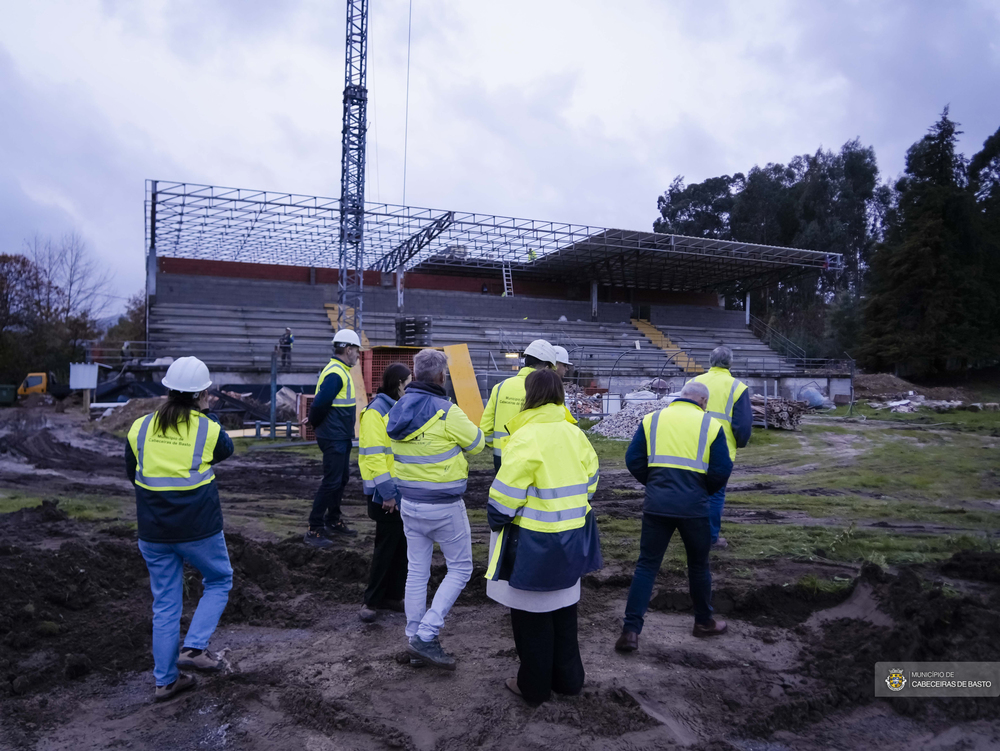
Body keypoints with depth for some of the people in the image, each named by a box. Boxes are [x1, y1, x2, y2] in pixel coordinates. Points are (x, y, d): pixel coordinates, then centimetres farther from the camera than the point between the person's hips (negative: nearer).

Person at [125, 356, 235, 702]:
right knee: (219, 581, 21)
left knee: (165, 604, 15)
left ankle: (165, 680, 24)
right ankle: (194, 647, 5)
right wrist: (205, 415, 14)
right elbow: (226, 450, 11)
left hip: (153, 532, 4)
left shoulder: (140, 427, -2)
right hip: (200, 530, -4)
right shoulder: (208, 429, -12)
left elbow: (132, 473, 11)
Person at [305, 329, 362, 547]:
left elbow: (321, 403, 17)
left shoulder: (341, 371, 12)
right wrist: (317, 424, -10)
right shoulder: (335, 374, -20)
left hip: (342, 438, 10)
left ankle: (333, 521, 31)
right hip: (334, 438, -10)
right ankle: (314, 529, 2)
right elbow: (319, 404, -26)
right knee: (331, 482, -6)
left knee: (342, 478, 18)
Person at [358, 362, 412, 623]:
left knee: (402, 545, 12)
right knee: (387, 545, 0)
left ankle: (392, 596, 25)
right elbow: (374, 455, -18)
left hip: (406, 491, 8)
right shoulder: (376, 412, -14)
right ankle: (372, 601, 13)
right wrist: (386, 493, -20)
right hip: (387, 493, -7)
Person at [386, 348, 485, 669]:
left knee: (417, 571, 16)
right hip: (444, 507, -6)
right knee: (459, 569, 8)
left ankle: (416, 637, 25)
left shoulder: (397, 411, 1)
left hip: (409, 503, 7)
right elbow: (476, 443, -7)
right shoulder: (446, 413, -19)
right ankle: (426, 635, 1)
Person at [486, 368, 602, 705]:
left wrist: (496, 522, -2)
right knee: (564, 609, 21)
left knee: (532, 614, 10)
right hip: (571, 538, 7)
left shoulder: (526, 437, -20)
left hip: (533, 541, -6)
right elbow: (589, 480, 9)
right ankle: (568, 678, 34)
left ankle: (534, 686, 24)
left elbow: (505, 493, -18)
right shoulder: (575, 434, 1)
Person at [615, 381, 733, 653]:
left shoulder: (652, 419, 5)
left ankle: (631, 630, 3)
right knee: (699, 565, 19)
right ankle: (704, 621, 36)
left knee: (646, 564, 8)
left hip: (656, 504, 1)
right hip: (693, 505, -1)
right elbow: (722, 470, -4)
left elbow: (633, 460, 2)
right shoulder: (711, 425, 1)